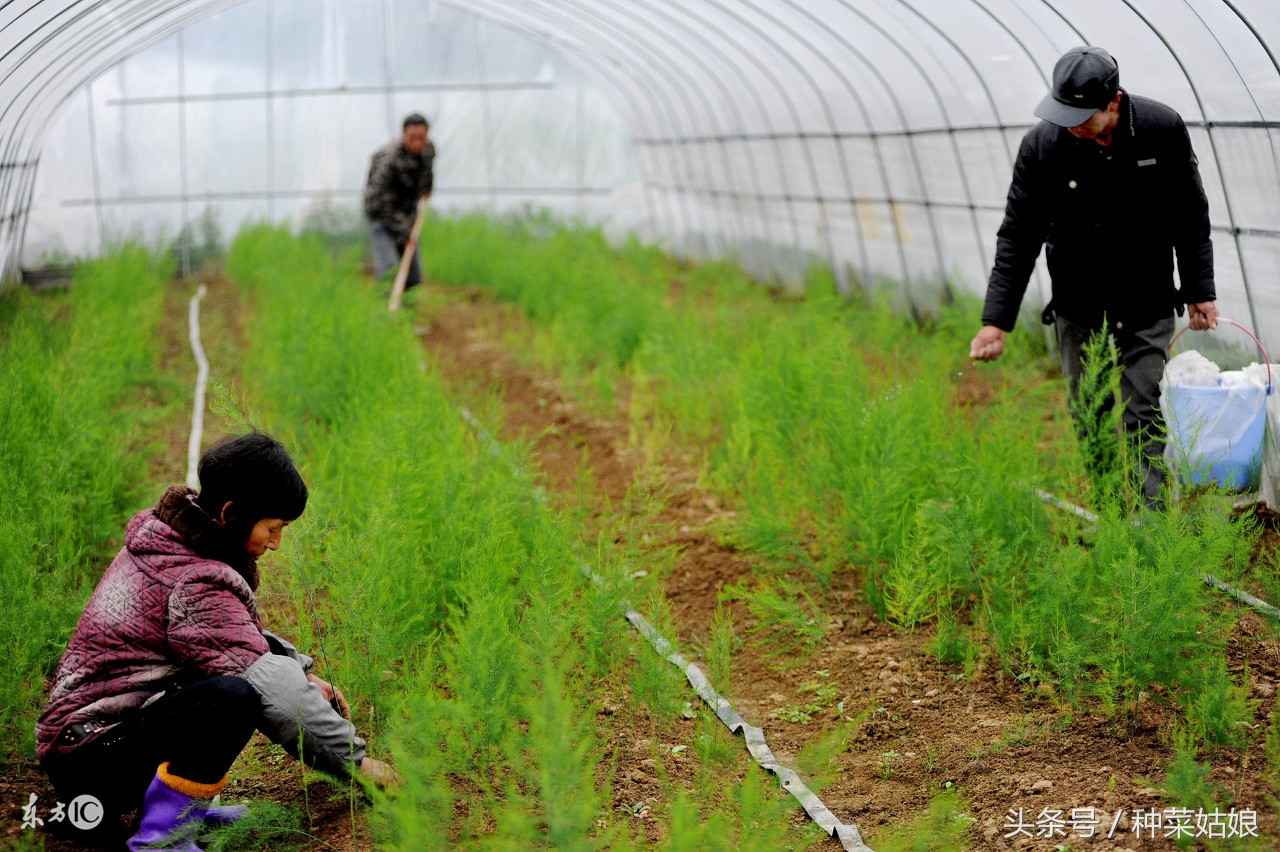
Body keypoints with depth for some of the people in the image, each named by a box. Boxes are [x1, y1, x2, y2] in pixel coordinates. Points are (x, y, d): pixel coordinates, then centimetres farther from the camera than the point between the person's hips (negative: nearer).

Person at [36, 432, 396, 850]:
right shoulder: (196, 584, -22)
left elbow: (241, 636, 23)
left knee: (263, 652, 9)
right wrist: (355, 759, -13)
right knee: (234, 695, -33)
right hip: (90, 764, -10)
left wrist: (303, 676, 12)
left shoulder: (166, 538, 8)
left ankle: (182, 800, 9)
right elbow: (273, 690, -22)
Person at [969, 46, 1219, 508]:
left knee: (1146, 411, -3)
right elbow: (1018, 236, -10)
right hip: (1076, 301, 0)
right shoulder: (1041, 145, -15)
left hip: (1146, 298, 0)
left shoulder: (1163, 129, -13)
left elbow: (1190, 216, 1)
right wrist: (996, 321, -15)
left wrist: (1199, 291, 2)